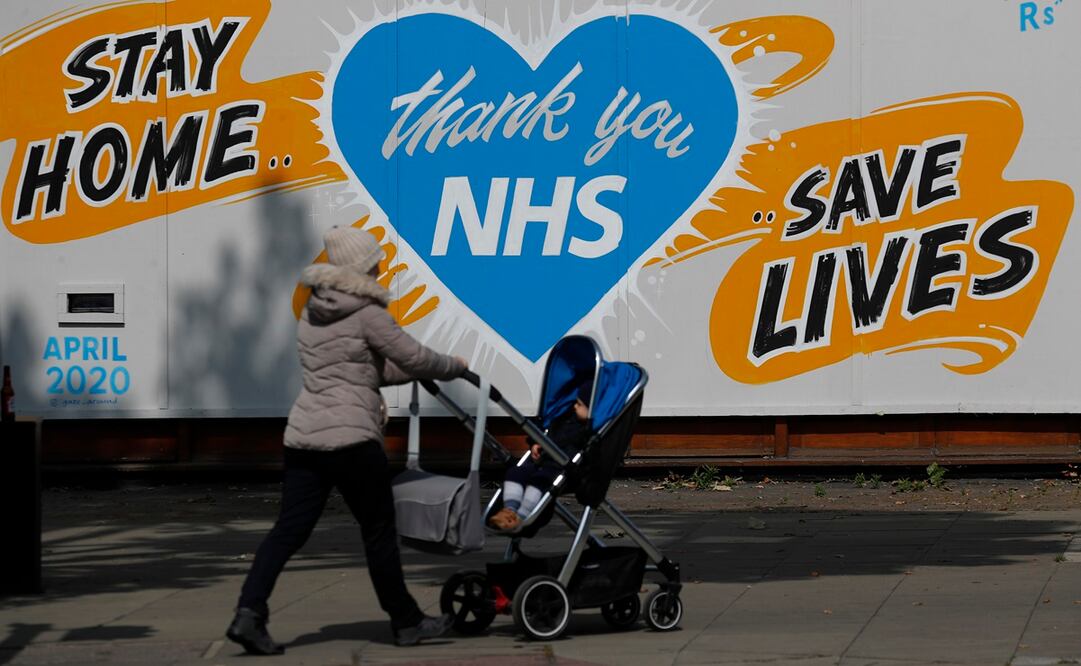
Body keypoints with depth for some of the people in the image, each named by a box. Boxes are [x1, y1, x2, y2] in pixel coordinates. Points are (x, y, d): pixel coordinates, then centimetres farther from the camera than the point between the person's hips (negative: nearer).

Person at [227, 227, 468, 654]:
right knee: (379, 532, 6)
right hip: (349, 438, -7)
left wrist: (414, 372, 26)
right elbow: (414, 358, -3)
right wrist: (454, 366, 15)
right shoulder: (366, 314, -8)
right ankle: (406, 622, 17)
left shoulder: (312, 313, 17)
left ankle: (249, 612, -14)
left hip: (303, 435, 7)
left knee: (289, 530, 2)